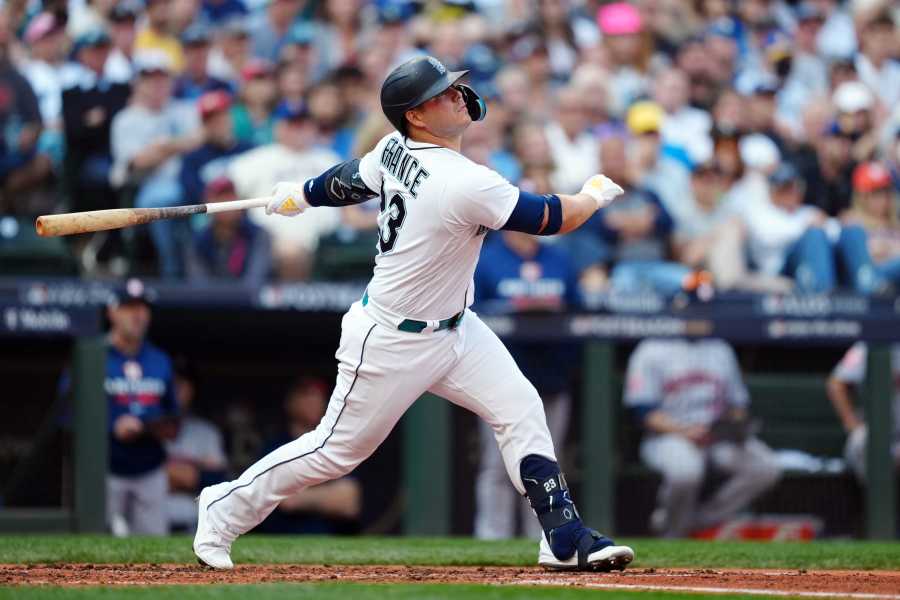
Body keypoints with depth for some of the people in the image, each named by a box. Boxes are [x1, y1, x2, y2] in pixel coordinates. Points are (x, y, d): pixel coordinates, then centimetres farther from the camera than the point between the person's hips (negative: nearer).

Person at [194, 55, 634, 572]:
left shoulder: (394, 149, -6)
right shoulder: (467, 184, -31)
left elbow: (349, 180, 12)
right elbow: (553, 219, -21)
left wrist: (302, 195, 32)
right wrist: (596, 195, -1)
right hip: (393, 343, -9)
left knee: (520, 410, -1)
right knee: (338, 448, 4)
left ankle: (566, 539, -1)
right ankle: (225, 510, 21)